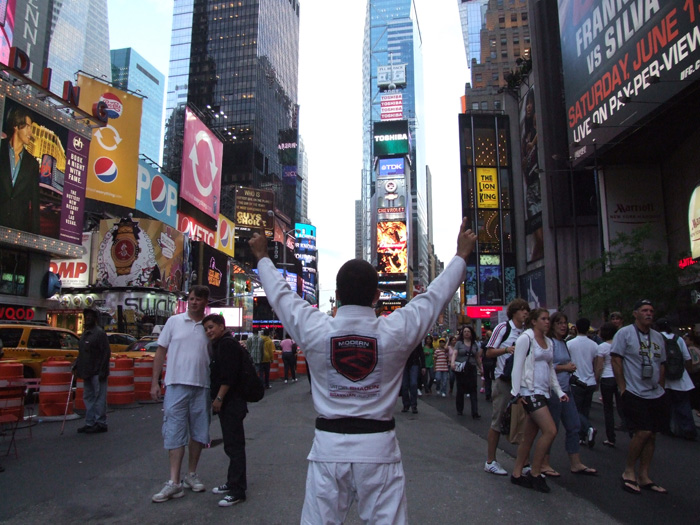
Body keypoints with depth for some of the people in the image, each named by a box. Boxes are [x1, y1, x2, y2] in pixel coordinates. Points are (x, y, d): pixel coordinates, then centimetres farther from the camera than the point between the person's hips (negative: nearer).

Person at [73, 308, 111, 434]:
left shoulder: (99, 333, -10)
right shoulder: (85, 333, 17)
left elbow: (106, 353, -15)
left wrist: (102, 372, -19)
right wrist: (76, 366, 10)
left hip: (97, 373, -9)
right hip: (87, 372, 9)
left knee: (99, 398, -2)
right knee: (88, 398, 14)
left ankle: (101, 423, 4)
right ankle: (90, 423, 22)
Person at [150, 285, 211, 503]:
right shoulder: (174, 321, 1)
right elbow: (161, 352, 4)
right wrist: (154, 382, 0)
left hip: (202, 386, 2)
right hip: (177, 384, -2)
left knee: (198, 432, 11)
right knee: (175, 432, -1)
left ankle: (192, 475, 27)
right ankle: (174, 482, 4)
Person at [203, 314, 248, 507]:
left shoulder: (228, 345, -15)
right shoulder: (220, 345, 18)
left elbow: (228, 377, -22)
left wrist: (219, 398, -19)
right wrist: (217, 398, 18)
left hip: (232, 402, -11)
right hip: (227, 403, 11)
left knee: (234, 445, -6)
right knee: (231, 444, 18)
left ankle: (237, 491, -1)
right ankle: (233, 483, 29)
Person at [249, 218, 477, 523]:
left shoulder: (314, 330, -7)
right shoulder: (396, 332, -9)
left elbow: (280, 294, 9)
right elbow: (436, 294, 4)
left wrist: (262, 257, 27)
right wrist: (461, 255, 20)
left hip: (328, 446, 1)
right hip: (378, 448, -1)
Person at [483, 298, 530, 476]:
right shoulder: (503, 327, -5)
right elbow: (489, 352, -5)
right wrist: (507, 349, -20)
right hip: (504, 380, -5)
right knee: (498, 421, 0)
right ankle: (490, 461, 9)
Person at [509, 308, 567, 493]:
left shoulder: (548, 342, 16)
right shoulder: (525, 338, -7)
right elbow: (517, 366, -11)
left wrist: (559, 391, 14)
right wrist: (517, 393, -15)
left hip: (542, 392, 8)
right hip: (530, 392, -8)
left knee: (529, 436, 9)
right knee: (550, 431, -14)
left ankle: (517, 474, 17)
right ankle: (535, 473, -1)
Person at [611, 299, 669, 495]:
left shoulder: (658, 337, 13)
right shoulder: (625, 333, -7)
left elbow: (661, 364, 20)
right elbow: (615, 359, -9)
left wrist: (660, 386, 13)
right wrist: (623, 388, -11)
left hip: (655, 395, 6)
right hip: (634, 394, -6)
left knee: (651, 435, 7)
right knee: (643, 433, -13)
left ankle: (643, 476, 18)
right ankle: (628, 471, 6)